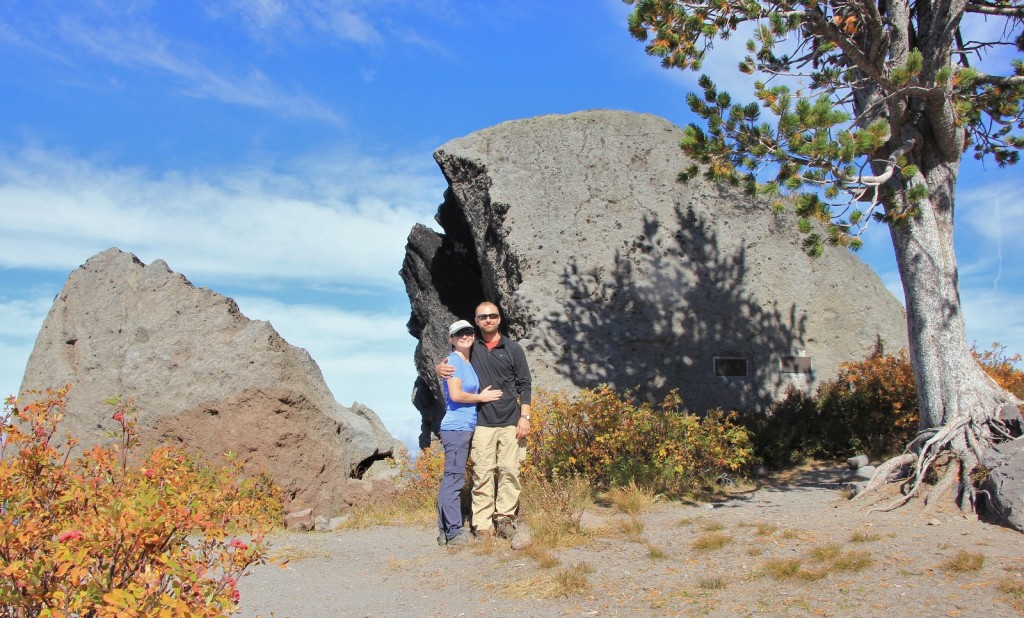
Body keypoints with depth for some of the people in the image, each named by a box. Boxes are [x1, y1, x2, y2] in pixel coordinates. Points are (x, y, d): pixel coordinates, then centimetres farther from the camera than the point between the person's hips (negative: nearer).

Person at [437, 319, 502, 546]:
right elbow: (456, 395, -16)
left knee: (452, 480, 10)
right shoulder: (454, 360, -8)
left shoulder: (468, 363, 17)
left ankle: (445, 531, 15)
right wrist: (481, 397, -4)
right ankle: (454, 532, -4)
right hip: (456, 427, -9)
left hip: (464, 428, 9)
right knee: (454, 479, -7)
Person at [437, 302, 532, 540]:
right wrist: (440, 368, -5)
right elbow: (448, 363, 20)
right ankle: (482, 524, 2)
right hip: (482, 422, 0)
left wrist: (525, 416, -2)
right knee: (482, 472, -2)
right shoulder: (471, 348, 10)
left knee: (509, 470, -2)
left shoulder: (513, 349, 7)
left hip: (510, 422, 0)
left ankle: (505, 517, 8)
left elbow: (524, 385, 6)